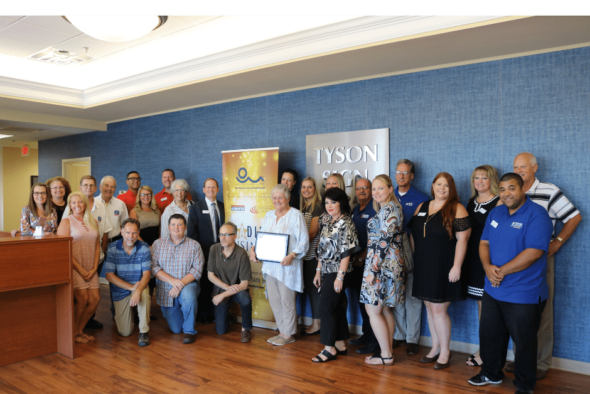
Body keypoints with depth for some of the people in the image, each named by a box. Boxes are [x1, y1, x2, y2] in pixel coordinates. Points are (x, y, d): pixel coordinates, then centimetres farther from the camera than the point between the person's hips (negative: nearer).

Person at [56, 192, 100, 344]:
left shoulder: (92, 222, 13)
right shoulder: (66, 222, -2)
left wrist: (94, 268, 0)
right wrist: (80, 270, -12)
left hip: (91, 270, 5)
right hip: (74, 268, -5)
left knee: (95, 299, -4)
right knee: (83, 300, -14)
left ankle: (80, 330, 16)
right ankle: (73, 333, 7)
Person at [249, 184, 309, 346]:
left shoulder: (295, 215, -6)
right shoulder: (269, 215, 14)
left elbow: (304, 241, -10)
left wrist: (291, 256, -22)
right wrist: (254, 249, 0)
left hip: (286, 265, -6)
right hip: (270, 264, 6)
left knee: (287, 300, 0)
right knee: (273, 299, 10)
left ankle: (289, 334, 15)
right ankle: (282, 331, 24)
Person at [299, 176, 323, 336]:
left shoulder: (317, 207, -10)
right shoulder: (303, 207, 15)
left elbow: (312, 233, -14)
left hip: (313, 254, -8)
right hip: (305, 254, 8)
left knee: (314, 288, -1)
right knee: (309, 288, 11)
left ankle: (316, 324, 10)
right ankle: (314, 323, 21)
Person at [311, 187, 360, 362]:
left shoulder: (345, 223, -12)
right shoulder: (327, 222, 12)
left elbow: (346, 252, -16)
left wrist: (340, 276, -19)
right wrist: (318, 272, 14)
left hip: (337, 272, -8)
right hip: (327, 271, 8)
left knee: (326, 306, -7)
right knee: (336, 307, 12)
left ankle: (330, 348, 3)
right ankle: (340, 345, 22)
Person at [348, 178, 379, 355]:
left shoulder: (375, 209, -10)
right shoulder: (355, 210, 16)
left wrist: (362, 257, -15)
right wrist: (352, 257, 8)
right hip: (356, 261, 8)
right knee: (361, 299, 14)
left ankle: (374, 340, 5)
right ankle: (366, 334, 26)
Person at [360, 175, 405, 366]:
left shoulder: (389, 209, -14)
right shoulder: (388, 208, 16)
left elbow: (384, 240, -20)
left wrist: (372, 269, -19)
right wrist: (373, 267, 17)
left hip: (382, 265, -10)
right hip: (389, 265, 10)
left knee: (373, 311, -4)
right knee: (385, 310, 14)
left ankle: (386, 355, 5)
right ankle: (388, 351, 22)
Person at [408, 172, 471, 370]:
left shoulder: (456, 209, -7)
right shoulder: (421, 207, 10)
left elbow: (462, 239, -12)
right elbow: (413, 235, 15)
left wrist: (456, 266, -16)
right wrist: (414, 260, 10)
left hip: (443, 268, -6)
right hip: (423, 267, 6)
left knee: (438, 309, -2)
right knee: (430, 308, 13)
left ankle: (445, 351, 16)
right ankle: (435, 348, 28)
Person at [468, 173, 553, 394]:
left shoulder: (536, 215, -14)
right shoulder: (495, 213, 9)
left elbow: (533, 252, -23)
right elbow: (484, 243, 9)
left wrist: (502, 271, -20)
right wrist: (488, 267, -11)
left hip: (523, 295, -7)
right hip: (493, 290, 7)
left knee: (524, 342, 8)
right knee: (489, 334, 18)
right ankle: (491, 374, 39)